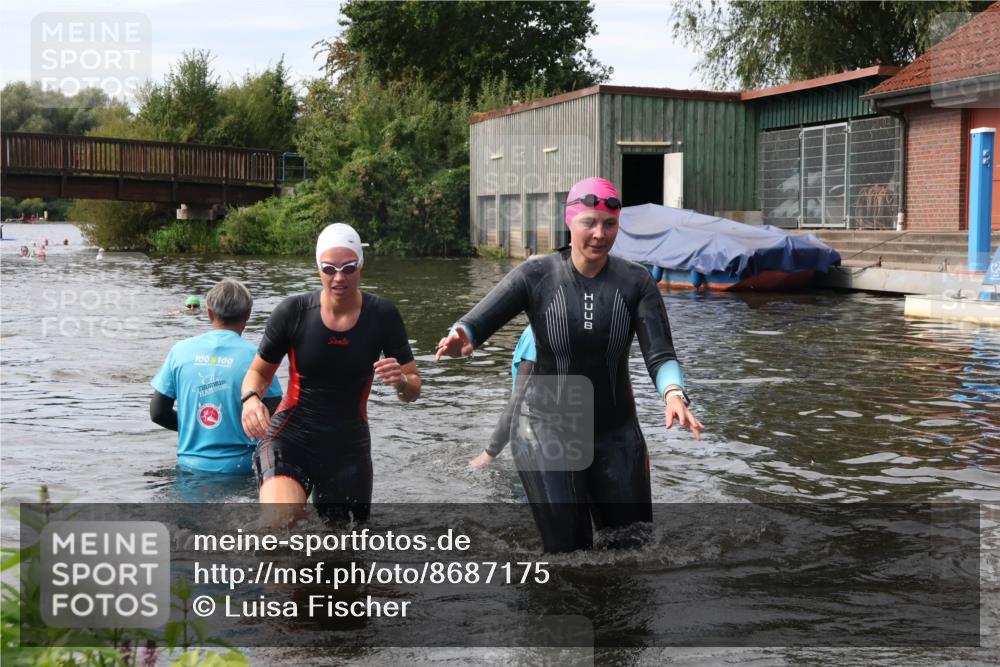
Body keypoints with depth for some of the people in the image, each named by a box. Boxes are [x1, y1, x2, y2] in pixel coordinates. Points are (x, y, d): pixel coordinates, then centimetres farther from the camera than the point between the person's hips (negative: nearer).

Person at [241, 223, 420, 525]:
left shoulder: (382, 315, -6)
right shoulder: (293, 312, -9)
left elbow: (413, 391, -2)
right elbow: (258, 372, 5)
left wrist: (400, 380, -26)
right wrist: (250, 398, -19)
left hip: (349, 446, 2)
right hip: (290, 439, -2)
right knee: (280, 520, -29)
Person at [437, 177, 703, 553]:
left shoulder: (636, 282, -4)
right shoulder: (536, 277, -8)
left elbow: (660, 355, -11)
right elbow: (475, 323, -15)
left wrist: (673, 394, -33)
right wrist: (459, 339, -40)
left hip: (616, 435, 3)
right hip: (547, 432, -2)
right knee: (568, 544, -8)